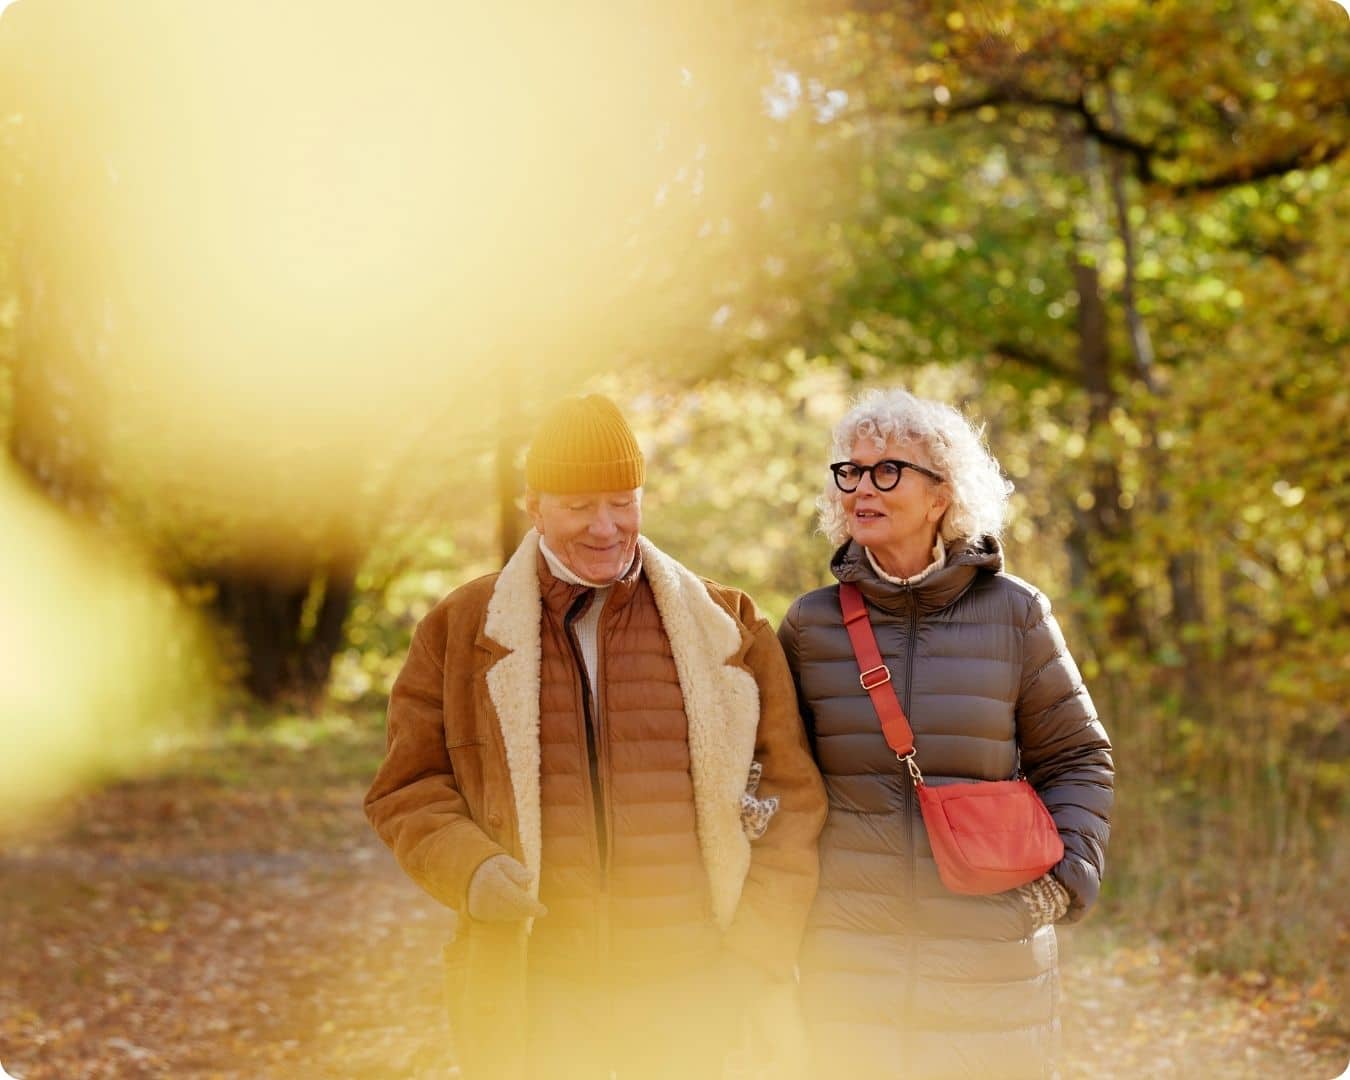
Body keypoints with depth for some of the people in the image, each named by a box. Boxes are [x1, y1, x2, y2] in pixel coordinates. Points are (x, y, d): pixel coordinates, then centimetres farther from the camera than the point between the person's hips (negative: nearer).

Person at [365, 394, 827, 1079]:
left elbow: (790, 797, 6)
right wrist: (469, 870, -13)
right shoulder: (459, 629, 6)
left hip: (686, 994, 1)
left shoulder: (728, 629, 6)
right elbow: (409, 787, 7)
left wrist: (760, 953, -2)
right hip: (528, 996, 0)